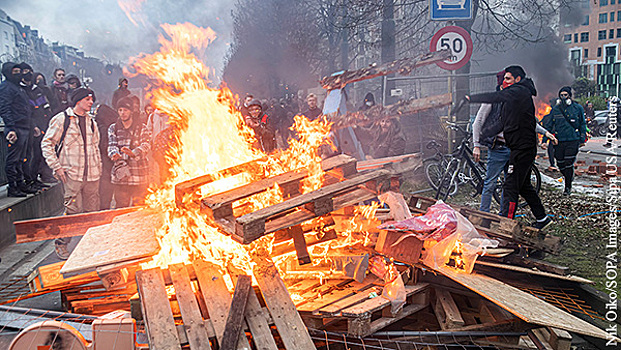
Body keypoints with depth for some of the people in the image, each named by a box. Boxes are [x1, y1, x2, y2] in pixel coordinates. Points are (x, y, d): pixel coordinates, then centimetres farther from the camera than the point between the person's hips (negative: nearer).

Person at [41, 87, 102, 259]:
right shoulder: (62, 119, -2)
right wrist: (56, 166, -9)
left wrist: (98, 166, 17)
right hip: (72, 174, -6)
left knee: (92, 211, 7)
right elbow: (47, 143, -2)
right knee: (73, 210, -8)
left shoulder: (91, 121, 16)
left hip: (92, 174, 6)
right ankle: (61, 244, 8)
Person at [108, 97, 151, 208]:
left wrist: (133, 153, -29)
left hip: (139, 174, -1)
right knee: (121, 206, 3)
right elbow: (111, 145, 0)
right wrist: (114, 154, -24)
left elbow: (146, 145, -8)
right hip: (120, 173, 2)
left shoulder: (142, 128, 6)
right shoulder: (113, 128, 13)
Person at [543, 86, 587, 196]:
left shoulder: (578, 108, 4)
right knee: (561, 164, 5)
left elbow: (583, 124, 10)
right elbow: (548, 125, 10)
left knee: (568, 164, -10)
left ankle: (568, 187, 1)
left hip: (573, 140, -2)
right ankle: (569, 177, 36)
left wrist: (582, 139, 6)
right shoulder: (555, 109, 7)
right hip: (559, 140, 2)